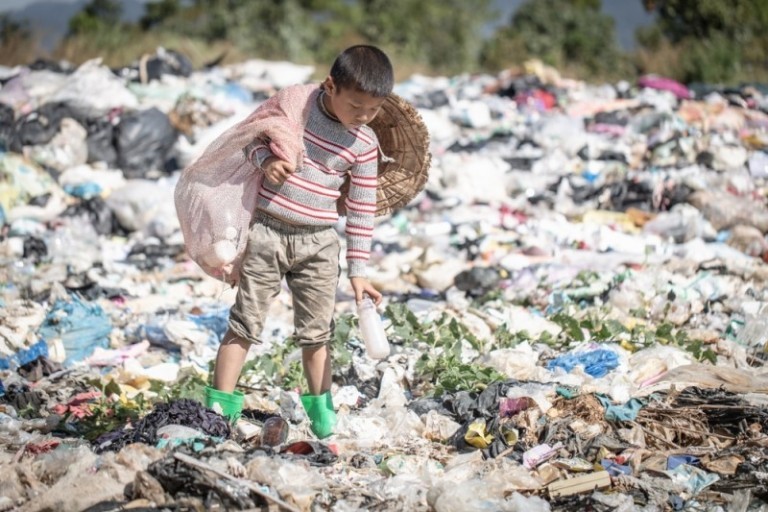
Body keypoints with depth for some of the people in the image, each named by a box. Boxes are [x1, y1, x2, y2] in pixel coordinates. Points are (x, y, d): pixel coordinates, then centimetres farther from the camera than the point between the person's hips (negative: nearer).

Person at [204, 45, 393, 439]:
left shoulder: (364, 146, -3)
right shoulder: (293, 100, -6)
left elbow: (362, 211, 2)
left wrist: (357, 271, 1)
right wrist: (265, 158, -17)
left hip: (318, 244, 1)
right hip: (267, 231, -1)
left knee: (316, 331, 10)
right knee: (245, 323, 1)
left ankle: (320, 407, 25)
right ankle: (219, 405, 4)